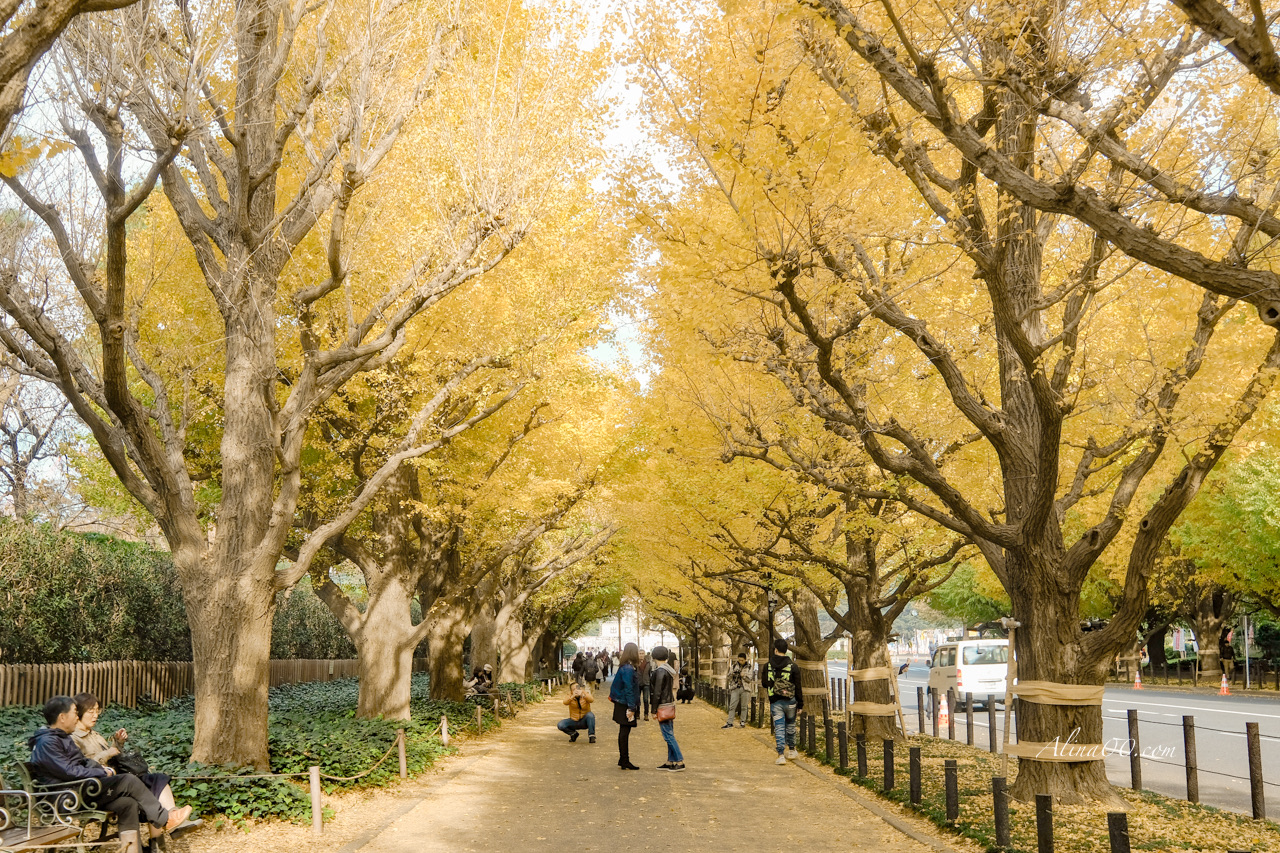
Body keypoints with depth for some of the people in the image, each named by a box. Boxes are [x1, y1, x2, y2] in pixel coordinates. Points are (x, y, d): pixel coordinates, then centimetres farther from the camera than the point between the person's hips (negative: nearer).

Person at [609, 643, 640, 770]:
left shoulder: (625, 667, 11)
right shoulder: (628, 669, -20)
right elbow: (629, 689, -22)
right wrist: (631, 708, -21)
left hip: (622, 703, 10)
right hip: (625, 705, -10)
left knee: (623, 732, 15)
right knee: (625, 732, -5)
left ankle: (623, 759, 22)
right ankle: (625, 761, 0)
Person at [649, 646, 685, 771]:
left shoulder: (660, 671, -18)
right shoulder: (669, 669, 9)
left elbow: (657, 692, -18)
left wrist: (654, 710, -13)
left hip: (663, 706, -9)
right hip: (670, 703, 9)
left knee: (668, 735, -6)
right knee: (670, 735, 12)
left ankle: (680, 762, -6)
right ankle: (670, 762, 18)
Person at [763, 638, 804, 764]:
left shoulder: (768, 666, -4)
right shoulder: (793, 666, -6)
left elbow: (764, 684, 6)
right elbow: (798, 687, -3)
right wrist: (800, 704, 4)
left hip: (775, 702, 0)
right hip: (790, 701, 0)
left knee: (779, 727, 1)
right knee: (790, 725, 19)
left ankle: (780, 755, -7)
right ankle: (791, 750, 32)